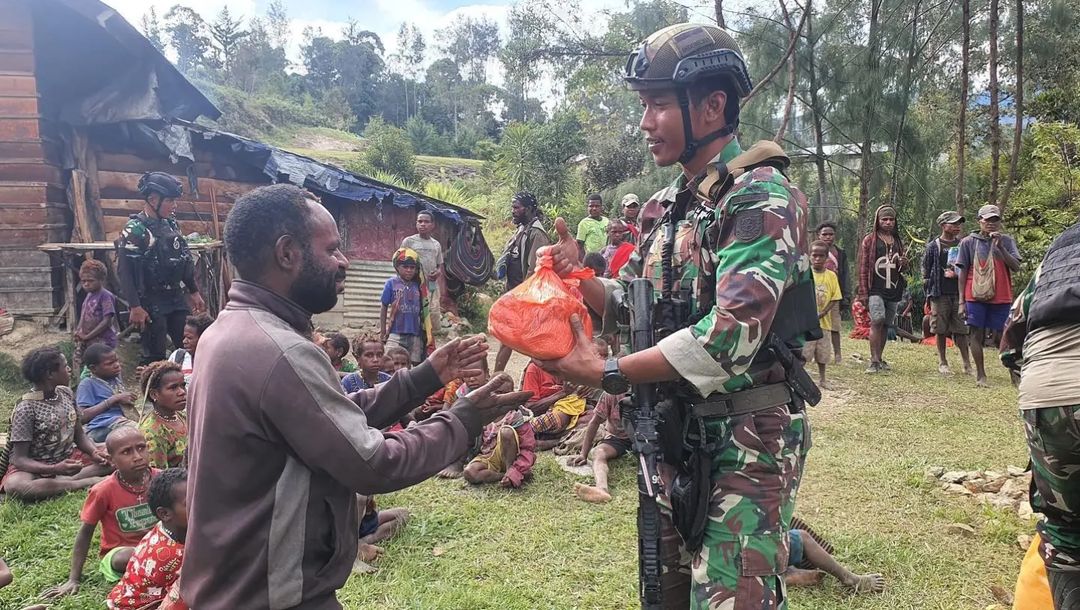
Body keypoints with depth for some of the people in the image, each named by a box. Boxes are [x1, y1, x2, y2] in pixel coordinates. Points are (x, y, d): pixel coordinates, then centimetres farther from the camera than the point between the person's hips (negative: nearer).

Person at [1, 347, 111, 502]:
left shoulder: (66, 393, 0)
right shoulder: (26, 409, -18)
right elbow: (20, 459, -18)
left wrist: (95, 452, -13)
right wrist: (55, 469, -35)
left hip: (70, 458, 6)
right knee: (15, 486, -39)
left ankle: (63, 481, -23)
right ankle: (88, 482, -32)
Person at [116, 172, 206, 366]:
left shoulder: (171, 225, 11)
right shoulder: (134, 230, -12)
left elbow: (185, 261, 19)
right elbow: (124, 272, -17)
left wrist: (193, 291, 18)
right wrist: (135, 307, -22)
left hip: (176, 299, 7)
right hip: (151, 304, -7)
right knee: (155, 357, -2)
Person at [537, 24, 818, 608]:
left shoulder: (761, 196, -15)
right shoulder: (671, 203, 11)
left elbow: (732, 333, -25)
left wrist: (607, 374, -23)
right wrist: (578, 277, -4)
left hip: (747, 433, -8)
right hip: (675, 426, 8)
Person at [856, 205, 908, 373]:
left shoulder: (898, 241, 16)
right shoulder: (869, 240, 1)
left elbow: (902, 268, 26)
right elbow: (863, 267, -4)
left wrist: (904, 263, 0)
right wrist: (863, 293, -10)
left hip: (894, 290, 5)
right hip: (876, 289, -5)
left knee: (886, 325, 9)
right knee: (877, 321, -19)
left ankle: (879, 358, 19)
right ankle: (874, 361, -17)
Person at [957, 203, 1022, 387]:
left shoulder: (1007, 241, 6)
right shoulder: (968, 242, 3)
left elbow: (1016, 267, -5)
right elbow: (963, 272, 4)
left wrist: (1000, 246, -15)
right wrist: (961, 301, 1)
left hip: (1001, 298, 1)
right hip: (976, 297, -1)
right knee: (977, 333, 0)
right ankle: (980, 375, 7)